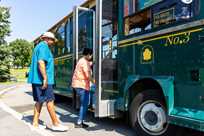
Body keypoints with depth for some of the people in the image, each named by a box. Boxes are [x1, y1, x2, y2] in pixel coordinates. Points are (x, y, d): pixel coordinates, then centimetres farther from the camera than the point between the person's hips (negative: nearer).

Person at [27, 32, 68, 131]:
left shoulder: (39, 46, 21)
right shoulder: (44, 46, -10)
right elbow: (41, 62, -23)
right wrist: (45, 78, -25)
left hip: (36, 79, 10)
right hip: (42, 79, -10)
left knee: (39, 101, 12)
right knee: (50, 101, -5)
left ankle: (35, 123, 17)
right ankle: (55, 124, 2)